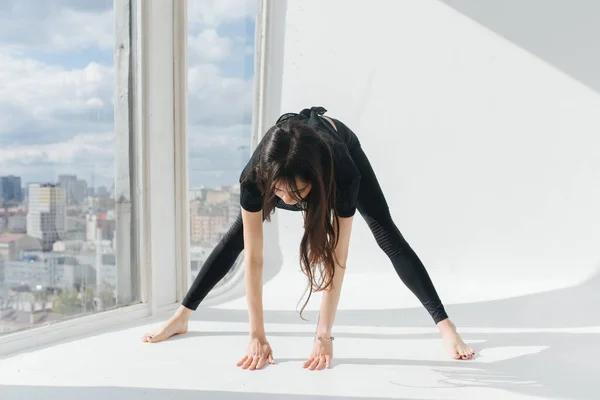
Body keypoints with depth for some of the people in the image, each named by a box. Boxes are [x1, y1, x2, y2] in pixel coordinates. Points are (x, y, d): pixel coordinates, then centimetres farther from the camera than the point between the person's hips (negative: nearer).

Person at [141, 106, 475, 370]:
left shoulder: (342, 173, -47)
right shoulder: (255, 176, -43)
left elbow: (336, 258, -40)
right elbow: (253, 258, -37)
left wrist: (324, 336, -38)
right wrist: (257, 336, -34)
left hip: (342, 141, -1)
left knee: (388, 237, -8)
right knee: (237, 237, 2)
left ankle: (445, 326, 0)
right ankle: (183, 317, 17)